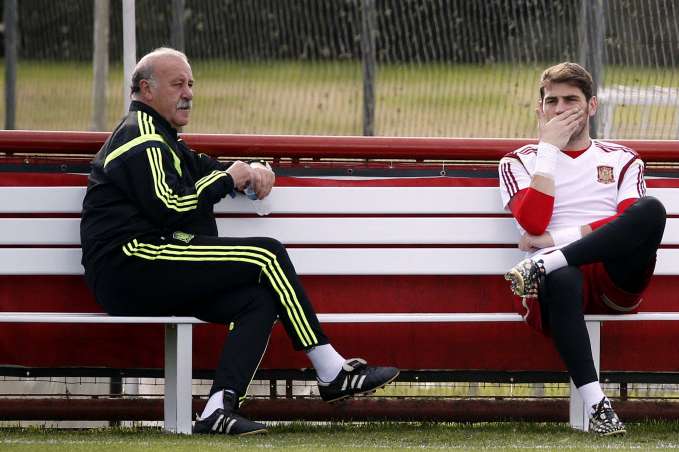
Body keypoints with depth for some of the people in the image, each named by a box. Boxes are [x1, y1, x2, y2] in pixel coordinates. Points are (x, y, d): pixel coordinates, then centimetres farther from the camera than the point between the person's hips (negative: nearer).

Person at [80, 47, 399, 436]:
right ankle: (332, 372, -12)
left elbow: (206, 169, 36)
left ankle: (219, 410, -21)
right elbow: (169, 208, -18)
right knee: (267, 255, -15)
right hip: (132, 263, -11)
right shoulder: (140, 139, -6)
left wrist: (255, 170, 13)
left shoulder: (161, 139, 29)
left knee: (259, 301, -8)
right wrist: (228, 181, -4)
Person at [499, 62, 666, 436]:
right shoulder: (520, 163, 19)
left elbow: (632, 223, 2)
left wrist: (556, 240, -8)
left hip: (616, 279, 1)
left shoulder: (622, 160, 22)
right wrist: (549, 148, 1)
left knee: (651, 208, -29)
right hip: (560, 275, -1)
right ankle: (596, 404, -45)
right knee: (562, 281, -42)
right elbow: (533, 224, -2)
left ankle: (544, 265, -32)